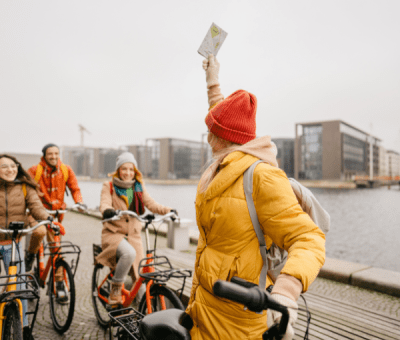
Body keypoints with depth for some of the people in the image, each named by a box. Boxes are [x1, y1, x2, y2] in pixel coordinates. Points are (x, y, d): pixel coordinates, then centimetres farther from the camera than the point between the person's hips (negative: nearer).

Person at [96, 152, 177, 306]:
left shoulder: (139, 187, 9)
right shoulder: (109, 186, 0)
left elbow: (150, 203, 0)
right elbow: (104, 204, -16)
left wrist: (167, 211, -17)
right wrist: (107, 211, -40)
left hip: (133, 235, 3)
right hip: (113, 233, -3)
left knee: (140, 277, 0)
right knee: (129, 253, -34)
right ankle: (115, 290, -12)